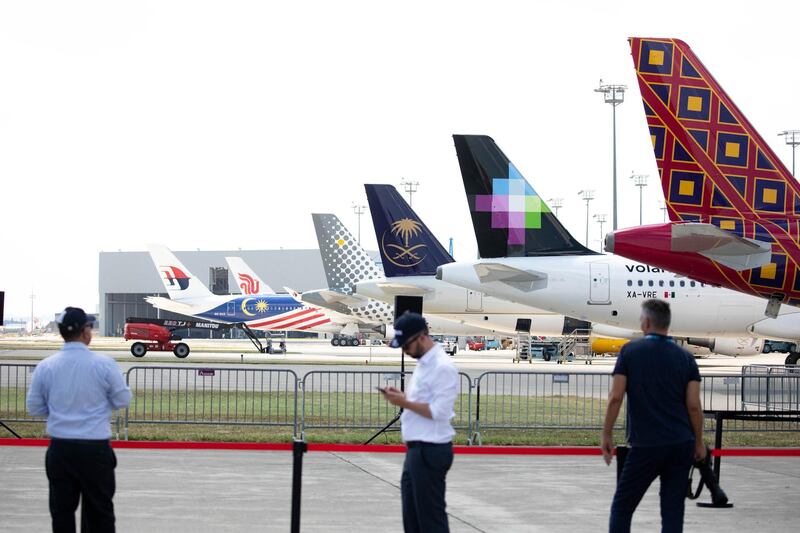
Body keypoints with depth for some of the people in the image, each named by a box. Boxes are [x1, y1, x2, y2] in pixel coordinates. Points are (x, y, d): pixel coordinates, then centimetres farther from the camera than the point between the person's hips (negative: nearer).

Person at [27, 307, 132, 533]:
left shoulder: (45, 366, -4)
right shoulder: (104, 363, -10)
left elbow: (34, 408, 5)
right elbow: (123, 400, -1)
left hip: (60, 449, 2)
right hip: (95, 448, -2)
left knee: (62, 512, 9)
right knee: (99, 512, 8)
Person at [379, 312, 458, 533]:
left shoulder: (442, 367, -17)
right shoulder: (423, 363, 15)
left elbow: (439, 412, -22)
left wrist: (404, 402, -19)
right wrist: (401, 397, 6)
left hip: (431, 451, -10)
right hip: (417, 449, 10)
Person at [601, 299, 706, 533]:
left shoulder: (630, 351, -2)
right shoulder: (685, 357, 5)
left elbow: (615, 397, -7)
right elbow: (694, 405, 0)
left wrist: (606, 434, 2)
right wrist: (699, 442, 11)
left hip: (646, 445, -3)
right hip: (682, 444, 3)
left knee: (622, 507, 7)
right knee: (673, 511, 5)